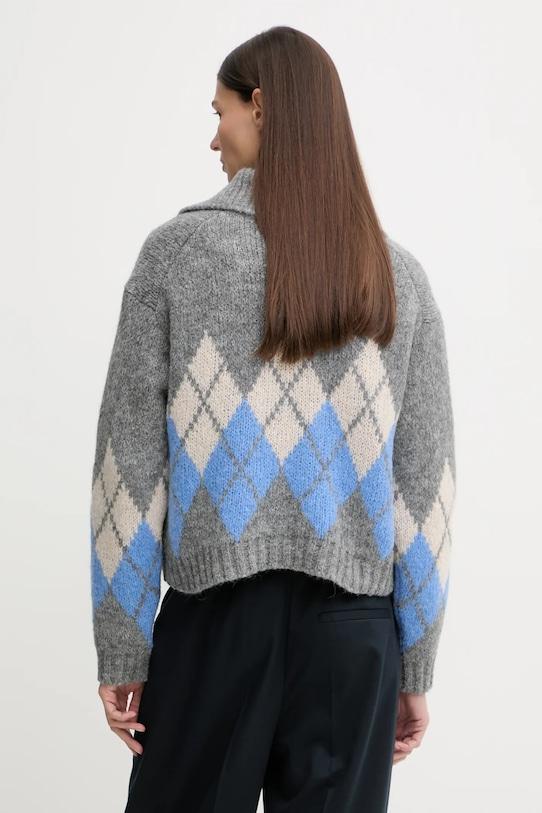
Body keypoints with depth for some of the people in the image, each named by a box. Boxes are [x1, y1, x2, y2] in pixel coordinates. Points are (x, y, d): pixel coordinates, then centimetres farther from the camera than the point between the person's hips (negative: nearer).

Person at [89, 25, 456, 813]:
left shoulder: (179, 248, -3)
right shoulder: (399, 275, 4)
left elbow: (130, 462, -5)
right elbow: (425, 481, 3)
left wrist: (120, 648, 1)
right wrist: (416, 665, 9)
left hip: (215, 613, -2)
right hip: (353, 626, 2)